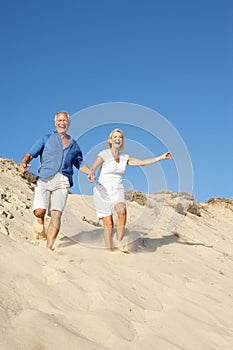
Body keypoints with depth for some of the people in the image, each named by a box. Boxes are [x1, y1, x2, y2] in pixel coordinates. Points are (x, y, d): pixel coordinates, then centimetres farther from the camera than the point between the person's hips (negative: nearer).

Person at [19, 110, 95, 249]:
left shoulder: (74, 145, 23)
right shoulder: (46, 139, 16)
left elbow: (80, 163, 32)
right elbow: (31, 154, 9)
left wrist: (90, 173, 13)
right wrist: (23, 163, -13)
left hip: (63, 182, 1)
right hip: (45, 179, -1)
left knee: (56, 214, -16)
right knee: (39, 211, -20)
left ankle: (48, 248, -14)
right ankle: (40, 223, 16)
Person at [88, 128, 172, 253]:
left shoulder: (124, 157, 12)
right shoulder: (104, 154, -4)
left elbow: (142, 162, 10)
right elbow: (92, 169, -17)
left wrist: (161, 157, 3)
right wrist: (91, 175, -42)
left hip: (117, 191, 3)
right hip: (103, 191, -3)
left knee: (122, 211, -28)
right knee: (108, 223, -10)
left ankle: (120, 243, -19)